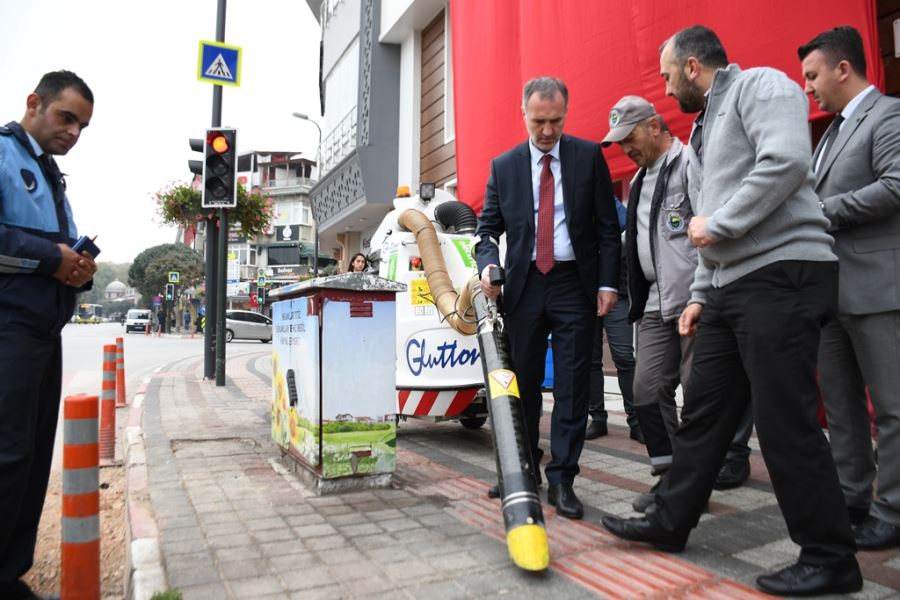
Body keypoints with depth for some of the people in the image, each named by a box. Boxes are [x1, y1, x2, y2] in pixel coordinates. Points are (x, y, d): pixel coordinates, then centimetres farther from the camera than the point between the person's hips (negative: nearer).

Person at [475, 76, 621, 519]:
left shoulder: (589, 156, 3)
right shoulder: (504, 166, 7)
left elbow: (608, 226, 2)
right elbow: (488, 227, 7)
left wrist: (608, 283, -5)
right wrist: (487, 264, -13)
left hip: (574, 283, -1)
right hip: (524, 284, 2)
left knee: (572, 386, 0)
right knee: (522, 383, 9)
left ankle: (561, 479, 10)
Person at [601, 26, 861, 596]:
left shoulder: (760, 85, -1)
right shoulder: (710, 123, 25)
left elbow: (786, 161, -21)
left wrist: (716, 225, -13)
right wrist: (701, 293, 19)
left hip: (781, 276, -9)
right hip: (733, 285, 9)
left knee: (786, 422, -5)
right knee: (703, 412, 11)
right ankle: (670, 521, 23)